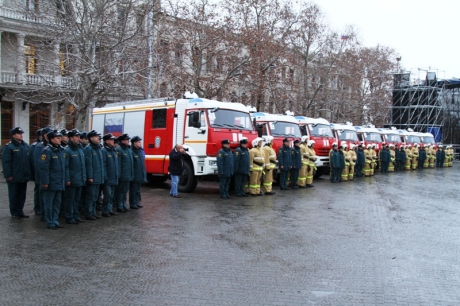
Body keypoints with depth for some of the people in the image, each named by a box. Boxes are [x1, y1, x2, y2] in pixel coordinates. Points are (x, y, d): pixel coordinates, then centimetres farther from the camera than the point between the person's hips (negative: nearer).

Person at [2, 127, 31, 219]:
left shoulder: (26, 145, 9)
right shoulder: (9, 147, -10)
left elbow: (29, 160, 13)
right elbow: (6, 162, -13)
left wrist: (29, 173, 10)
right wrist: (8, 175, -17)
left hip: (24, 176, 6)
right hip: (14, 177, -6)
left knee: (22, 195, 13)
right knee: (14, 195, 6)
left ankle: (20, 211, 24)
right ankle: (14, 213, 16)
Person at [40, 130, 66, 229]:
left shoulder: (62, 150, 9)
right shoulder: (47, 150, -13)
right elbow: (44, 167, -16)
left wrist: (65, 180, 13)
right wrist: (45, 182, -18)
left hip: (60, 183, 8)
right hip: (51, 183, -8)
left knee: (57, 203, 14)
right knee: (49, 203, 4)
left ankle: (55, 221, 24)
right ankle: (50, 223, 12)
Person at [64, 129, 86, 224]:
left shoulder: (80, 149, 11)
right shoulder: (67, 150, -13)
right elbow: (65, 166, -16)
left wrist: (84, 177, 12)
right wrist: (67, 180, -19)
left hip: (80, 180, 7)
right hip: (72, 180, -7)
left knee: (77, 198, 16)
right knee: (70, 199, 3)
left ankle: (76, 215, 27)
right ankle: (69, 217, 12)